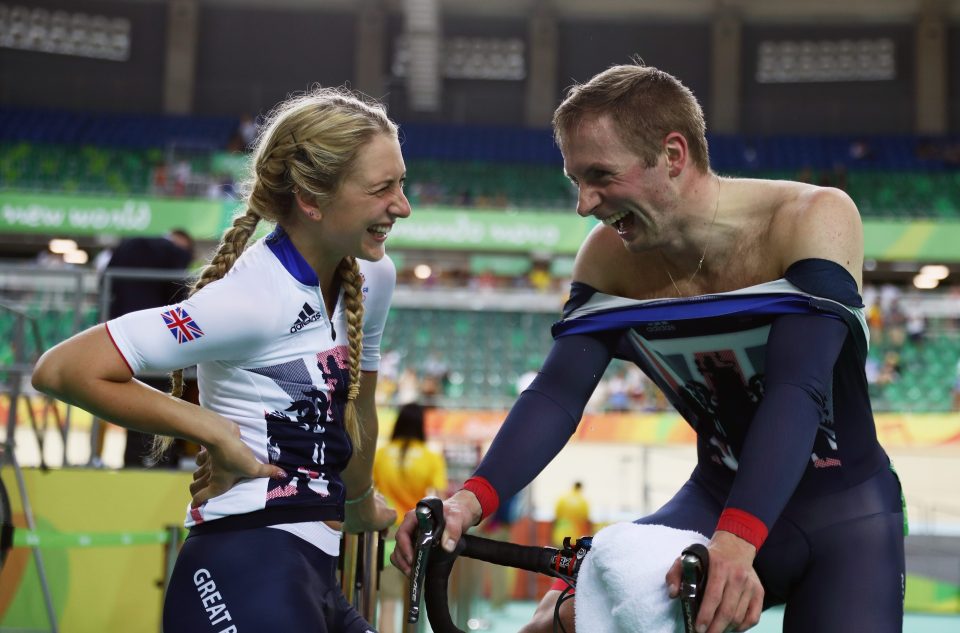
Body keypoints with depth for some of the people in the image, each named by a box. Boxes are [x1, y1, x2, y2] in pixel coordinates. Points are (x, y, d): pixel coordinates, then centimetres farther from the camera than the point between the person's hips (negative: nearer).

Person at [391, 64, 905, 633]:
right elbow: (558, 391, -14)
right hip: (716, 500, 3)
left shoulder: (813, 219, -20)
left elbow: (797, 390, -32)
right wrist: (472, 500, -31)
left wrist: (737, 542, -45)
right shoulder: (610, 255, -7)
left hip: (846, 513, -3)